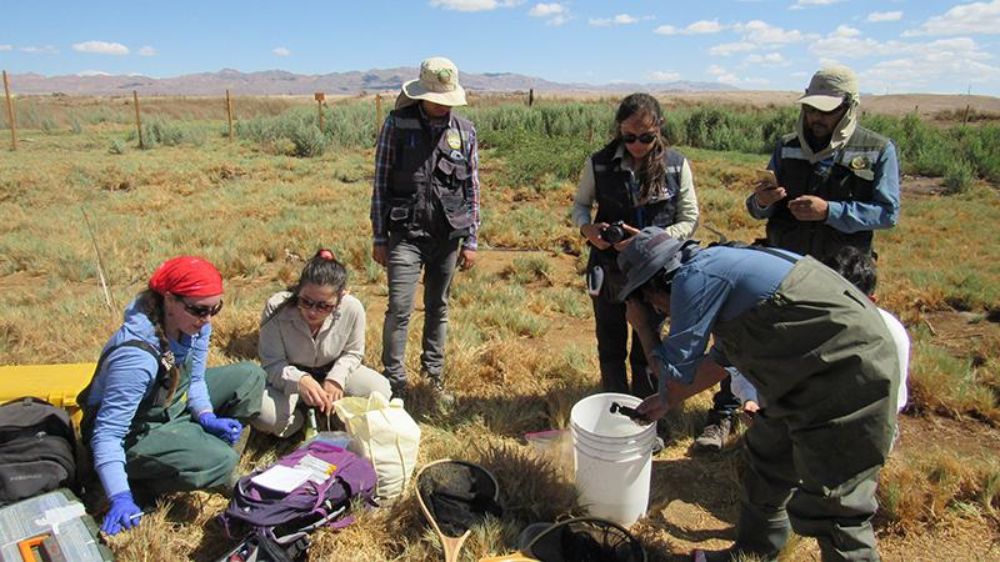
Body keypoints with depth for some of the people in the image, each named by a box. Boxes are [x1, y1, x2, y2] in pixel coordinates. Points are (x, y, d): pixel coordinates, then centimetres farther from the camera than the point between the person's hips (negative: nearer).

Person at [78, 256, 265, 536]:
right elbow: (108, 434, -31)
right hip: (135, 433, -8)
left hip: (173, 406, 8)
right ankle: (142, 481, -3)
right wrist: (120, 498, -37)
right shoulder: (136, 355, -35)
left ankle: (202, 445, 6)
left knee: (249, 375, 1)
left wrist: (207, 418, -15)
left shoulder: (195, 324, -14)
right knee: (219, 462, -27)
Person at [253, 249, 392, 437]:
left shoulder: (352, 309, -25)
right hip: (289, 377, -2)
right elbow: (272, 363, -22)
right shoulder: (276, 308, -30)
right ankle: (300, 421, 4)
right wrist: (299, 380, -43)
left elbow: (353, 353, -4)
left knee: (380, 390, -17)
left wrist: (336, 378, -24)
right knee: (265, 414, -31)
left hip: (331, 373, 2)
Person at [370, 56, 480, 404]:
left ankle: (434, 376, 28)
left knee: (438, 309, 13)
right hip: (406, 234, -2)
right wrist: (379, 238, -2)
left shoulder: (465, 131, 4)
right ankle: (394, 382, 11)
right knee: (399, 310, -5)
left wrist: (471, 240, 5)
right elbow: (381, 182, -1)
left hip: (448, 236, 3)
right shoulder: (397, 124, -3)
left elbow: (472, 188, 7)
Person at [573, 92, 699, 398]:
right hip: (609, 271, 1)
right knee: (611, 347, 15)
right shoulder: (599, 164, -8)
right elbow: (580, 204, 6)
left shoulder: (677, 165, -9)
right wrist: (587, 227, -16)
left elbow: (689, 220, -4)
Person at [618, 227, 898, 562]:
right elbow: (722, 358, 24)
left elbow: (677, 373, -10)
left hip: (850, 372, -11)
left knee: (830, 507, -2)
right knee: (767, 456, 22)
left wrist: (643, 326, 5)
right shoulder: (716, 266, 12)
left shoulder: (693, 278, -18)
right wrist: (668, 400, 29)